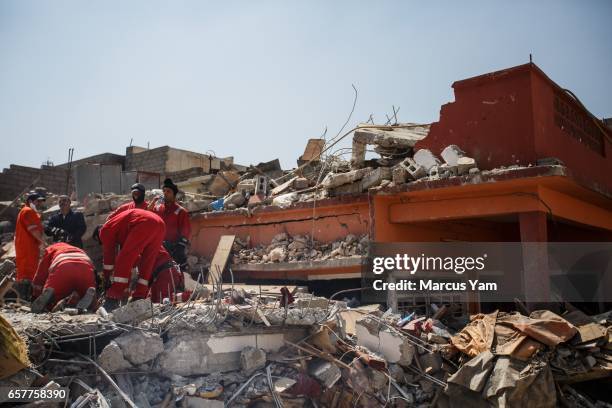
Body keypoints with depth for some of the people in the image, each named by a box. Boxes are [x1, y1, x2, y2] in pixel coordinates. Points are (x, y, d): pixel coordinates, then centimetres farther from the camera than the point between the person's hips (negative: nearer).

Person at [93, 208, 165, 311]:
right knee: (146, 263, 15)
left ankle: (113, 298, -9)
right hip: (160, 225, 9)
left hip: (144, 223, -9)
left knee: (124, 259, -5)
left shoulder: (105, 230, 17)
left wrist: (108, 280, 22)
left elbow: (108, 256, 13)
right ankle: (139, 297, 13)